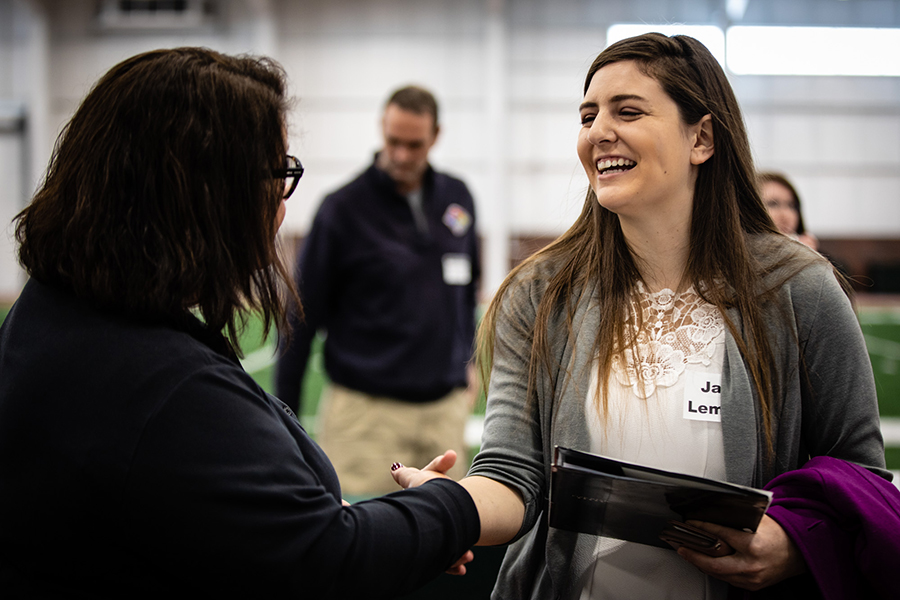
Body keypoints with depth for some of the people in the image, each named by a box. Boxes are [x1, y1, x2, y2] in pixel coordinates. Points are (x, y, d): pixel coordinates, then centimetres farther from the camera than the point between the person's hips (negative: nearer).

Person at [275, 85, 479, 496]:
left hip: (445, 406, 5)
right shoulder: (343, 208, -7)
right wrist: (284, 417, -4)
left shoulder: (457, 198, 7)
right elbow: (303, 316, -4)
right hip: (365, 411, -4)